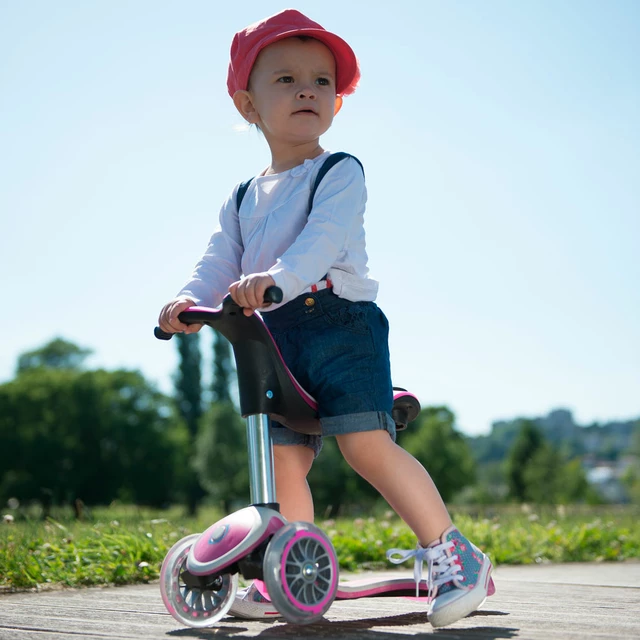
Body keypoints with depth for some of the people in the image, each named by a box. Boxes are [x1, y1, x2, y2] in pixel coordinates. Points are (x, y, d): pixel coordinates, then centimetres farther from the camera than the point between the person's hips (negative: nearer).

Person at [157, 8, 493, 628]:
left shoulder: (340, 173, 0)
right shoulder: (241, 199, 20)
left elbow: (323, 238, -19)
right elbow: (220, 261, 9)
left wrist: (276, 277, -38)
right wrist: (189, 300, -14)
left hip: (341, 320, -6)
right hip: (276, 338, 6)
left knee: (366, 444, -16)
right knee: (282, 458, 2)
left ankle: (451, 554, -4)